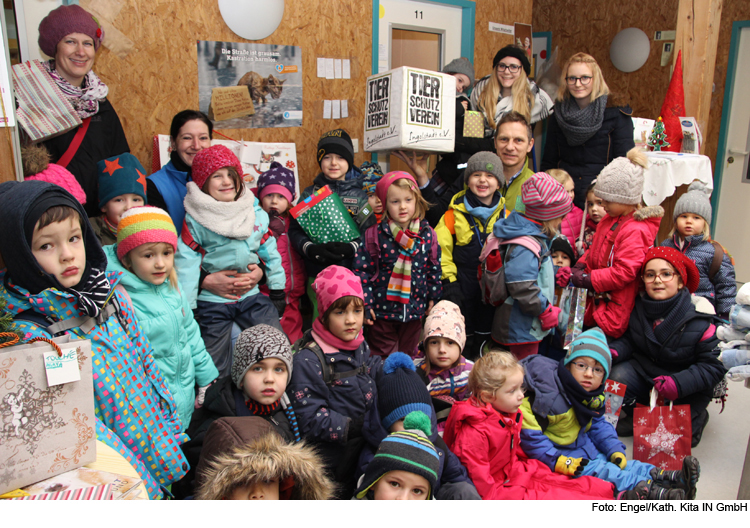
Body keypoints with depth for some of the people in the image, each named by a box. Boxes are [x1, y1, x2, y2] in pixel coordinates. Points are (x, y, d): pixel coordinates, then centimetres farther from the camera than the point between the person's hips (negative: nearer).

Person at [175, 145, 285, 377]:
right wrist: (188, 310, -10)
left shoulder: (255, 211, 3)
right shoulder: (195, 220, -8)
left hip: (253, 296, 3)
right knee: (216, 369, 7)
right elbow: (187, 263, -9)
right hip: (212, 301, -2)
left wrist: (277, 291, 9)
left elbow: (270, 251, 9)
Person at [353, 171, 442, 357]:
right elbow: (362, 270, -7)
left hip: (414, 309, 3)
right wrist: (365, 303, -9)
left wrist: (433, 297, 11)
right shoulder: (375, 235, -11)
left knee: (409, 355, 19)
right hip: (382, 308, -2)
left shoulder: (427, 234, -3)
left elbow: (434, 268, 8)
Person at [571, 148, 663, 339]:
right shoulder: (610, 220, 10)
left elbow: (624, 272, -24)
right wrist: (581, 265, 3)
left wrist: (587, 279, -20)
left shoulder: (636, 231, -20)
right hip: (597, 302, 9)